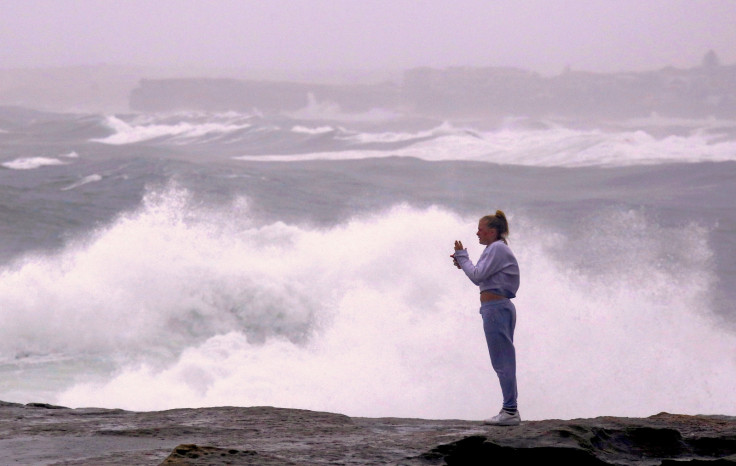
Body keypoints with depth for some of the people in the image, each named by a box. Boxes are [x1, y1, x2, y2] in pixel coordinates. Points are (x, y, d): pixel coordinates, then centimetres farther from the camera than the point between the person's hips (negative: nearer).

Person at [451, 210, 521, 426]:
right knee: (503, 361, 11)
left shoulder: (497, 249, -11)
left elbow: (477, 276, -15)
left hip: (495, 308, -11)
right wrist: (463, 263, 10)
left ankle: (510, 410, -8)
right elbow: (483, 278, 20)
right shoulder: (498, 249, 19)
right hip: (501, 308, 11)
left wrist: (462, 257, -4)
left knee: (502, 361, -8)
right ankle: (510, 409, 13)